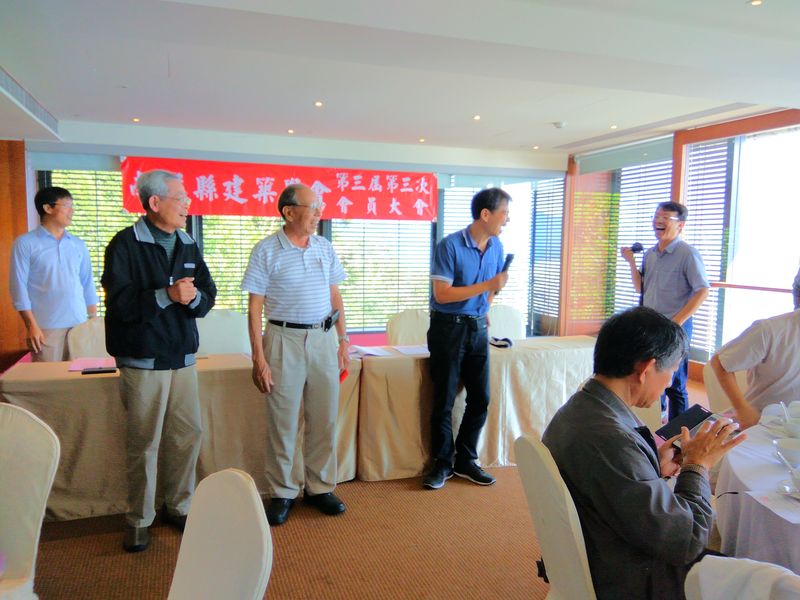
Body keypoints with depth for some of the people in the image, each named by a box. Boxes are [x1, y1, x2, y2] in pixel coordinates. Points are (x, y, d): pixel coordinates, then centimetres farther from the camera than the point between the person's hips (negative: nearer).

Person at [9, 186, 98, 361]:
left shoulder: (79, 245, 13)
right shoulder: (25, 243, 1)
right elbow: (19, 286, -3)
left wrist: (94, 321, 8)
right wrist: (31, 326, -10)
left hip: (80, 324, 4)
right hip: (46, 328, -4)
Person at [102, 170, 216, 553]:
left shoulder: (188, 245, 11)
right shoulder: (126, 244, -7)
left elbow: (208, 294, 8)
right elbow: (119, 301, -15)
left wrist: (194, 297, -14)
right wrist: (167, 295, -24)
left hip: (183, 356, 5)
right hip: (143, 359, -5)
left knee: (188, 435, 9)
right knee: (144, 442, 3)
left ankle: (179, 507, 27)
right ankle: (139, 520, 20)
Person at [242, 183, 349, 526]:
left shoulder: (325, 248, 8)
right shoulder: (266, 251, -5)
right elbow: (255, 308, -6)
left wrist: (343, 340, 8)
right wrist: (259, 358, -10)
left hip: (324, 338, 4)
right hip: (285, 340, -4)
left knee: (324, 420, 9)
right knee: (283, 423, 5)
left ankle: (320, 487, 25)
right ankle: (282, 493, 21)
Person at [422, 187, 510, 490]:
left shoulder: (497, 247, 5)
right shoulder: (450, 246, -15)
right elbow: (442, 294, -20)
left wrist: (484, 310, 12)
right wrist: (487, 285, -21)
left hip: (478, 328, 6)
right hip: (448, 328, -6)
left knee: (480, 398, 7)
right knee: (444, 399, 3)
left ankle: (465, 459, 23)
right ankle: (443, 462, 18)